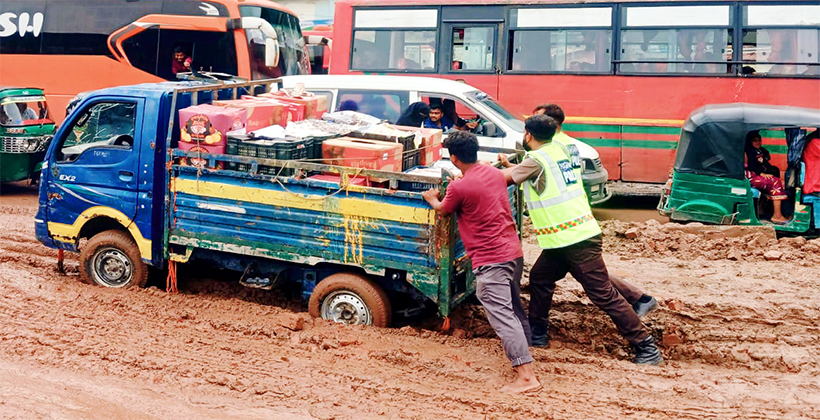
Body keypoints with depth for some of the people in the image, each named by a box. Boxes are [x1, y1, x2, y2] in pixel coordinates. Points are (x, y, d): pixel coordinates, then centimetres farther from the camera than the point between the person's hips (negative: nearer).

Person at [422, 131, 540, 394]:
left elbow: (443, 210, 7)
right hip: (514, 252, 8)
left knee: (502, 317, -9)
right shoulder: (495, 174, 7)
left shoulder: (459, 187, -14)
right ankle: (524, 358, 29)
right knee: (515, 310, 20)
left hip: (490, 260, -8)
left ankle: (526, 376, -13)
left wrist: (432, 199, 28)